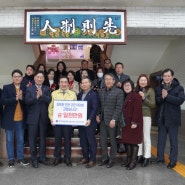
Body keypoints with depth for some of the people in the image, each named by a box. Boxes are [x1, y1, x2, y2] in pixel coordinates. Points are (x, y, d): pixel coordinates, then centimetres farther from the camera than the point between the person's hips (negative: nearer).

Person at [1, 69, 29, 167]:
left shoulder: (24, 88, 4)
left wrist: (22, 98, -20)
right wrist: (15, 98, -20)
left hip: (21, 119, 2)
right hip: (9, 118, -2)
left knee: (20, 140, 11)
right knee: (9, 140, 9)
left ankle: (21, 158, 24)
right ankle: (11, 159, 21)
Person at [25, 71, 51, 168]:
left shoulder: (47, 89, 7)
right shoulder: (29, 89, 4)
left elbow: (49, 100, -8)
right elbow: (27, 101, -8)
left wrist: (42, 95, -22)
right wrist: (36, 97, -20)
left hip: (43, 117, 1)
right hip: (33, 117, -1)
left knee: (42, 138, 10)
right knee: (33, 138, 3)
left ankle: (42, 157, 22)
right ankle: (34, 159, 14)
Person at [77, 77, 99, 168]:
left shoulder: (93, 94, -8)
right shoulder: (79, 94, 12)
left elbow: (94, 109, -13)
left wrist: (89, 120, -21)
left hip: (90, 122, -6)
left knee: (91, 141, 3)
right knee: (83, 141, 13)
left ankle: (92, 159, 14)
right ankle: (85, 157, 26)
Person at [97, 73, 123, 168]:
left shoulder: (119, 92, -5)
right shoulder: (100, 91, 11)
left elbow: (119, 107, -10)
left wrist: (114, 119, -16)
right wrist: (97, 115, 4)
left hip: (112, 120, -4)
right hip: (102, 120, 5)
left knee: (113, 140, 6)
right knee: (102, 140, 9)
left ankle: (112, 159, 21)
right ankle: (105, 158, 24)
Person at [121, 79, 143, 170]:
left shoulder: (136, 96, -10)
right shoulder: (124, 97, 15)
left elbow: (137, 110, -17)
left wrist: (134, 122, -21)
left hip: (134, 123, -8)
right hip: (126, 123, 8)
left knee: (134, 142, -1)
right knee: (127, 141, 12)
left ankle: (133, 162, 7)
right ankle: (128, 159, 25)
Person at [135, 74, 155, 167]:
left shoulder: (150, 90, -2)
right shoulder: (136, 90, 8)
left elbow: (153, 105, -7)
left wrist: (144, 98, -15)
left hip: (146, 116, -4)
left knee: (146, 137, 2)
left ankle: (146, 157, 11)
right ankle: (139, 155, 23)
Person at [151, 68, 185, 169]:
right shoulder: (159, 88, 8)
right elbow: (156, 101, -1)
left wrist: (167, 96, -21)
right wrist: (162, 97, -21)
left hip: (173, 118, -4)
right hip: (161, 118, 4)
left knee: (173, 140, 6)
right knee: (161, 139, 15)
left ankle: (173, 160, 17)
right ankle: (160, 157, 28)